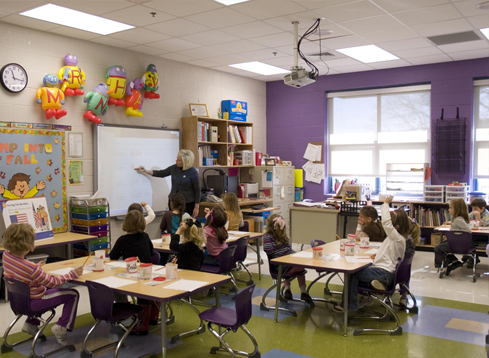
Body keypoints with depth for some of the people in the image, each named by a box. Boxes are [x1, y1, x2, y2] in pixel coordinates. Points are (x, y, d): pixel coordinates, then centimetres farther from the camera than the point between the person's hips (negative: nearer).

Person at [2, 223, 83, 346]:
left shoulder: (6, 255, -13)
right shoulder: (32, 268, -35)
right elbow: (53, 282, -23)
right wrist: (72, 274, -14)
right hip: (33, 302, -8)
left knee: (48, 289, 37)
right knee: (73, 294, 3)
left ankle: (31, 323, 34)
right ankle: (61, 327, 1)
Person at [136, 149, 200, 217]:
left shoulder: (193, 173, -14)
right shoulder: (174, 168, 0)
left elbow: (197, 191, -9)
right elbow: (160, 173, 13)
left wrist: (196, 207, -9)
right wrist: (145, 171, 7)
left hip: (187, 204, -5)